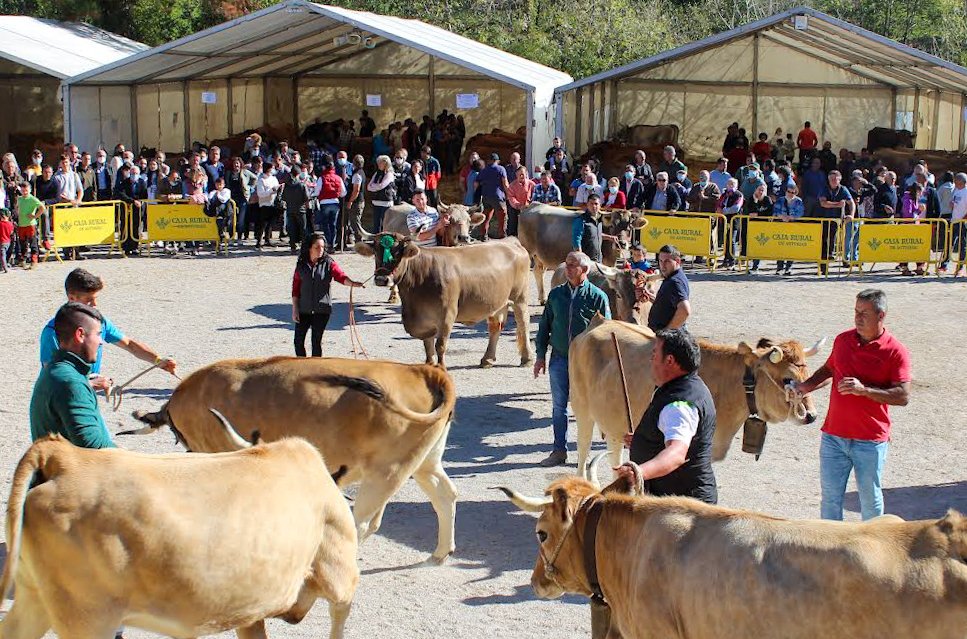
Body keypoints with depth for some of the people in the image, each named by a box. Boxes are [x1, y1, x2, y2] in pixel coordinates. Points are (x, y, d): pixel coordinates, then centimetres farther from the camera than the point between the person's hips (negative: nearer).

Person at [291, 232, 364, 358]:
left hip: (322, 310, -2)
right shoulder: (301, 264, 3)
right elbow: (295, 288, 5)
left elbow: (341, 276, -17)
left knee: (316, 341, 2)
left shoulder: (328, 263, -2)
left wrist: (353, 283, -39)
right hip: (303, 309, 2)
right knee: (298, 340, 2)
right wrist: (295, 309, 1)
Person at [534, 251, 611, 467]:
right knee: (559, 406, 8)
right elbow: (544, 325, 12)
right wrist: (541, 355, 8)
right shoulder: (556, 294, 5)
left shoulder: (597, 296, -5)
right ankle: (559, 451, 17)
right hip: (559, 358, 3)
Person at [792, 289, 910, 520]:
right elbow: (829, 369, 24)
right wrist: (807, 385, 5)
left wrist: (864, 390, -25)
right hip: (834, 436, 4)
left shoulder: (895, 351, -10)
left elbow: (903, 396, -15)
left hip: (870, 441, -4)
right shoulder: (842, 340, 5)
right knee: (830, 495, 7)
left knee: (870, 497, 11)